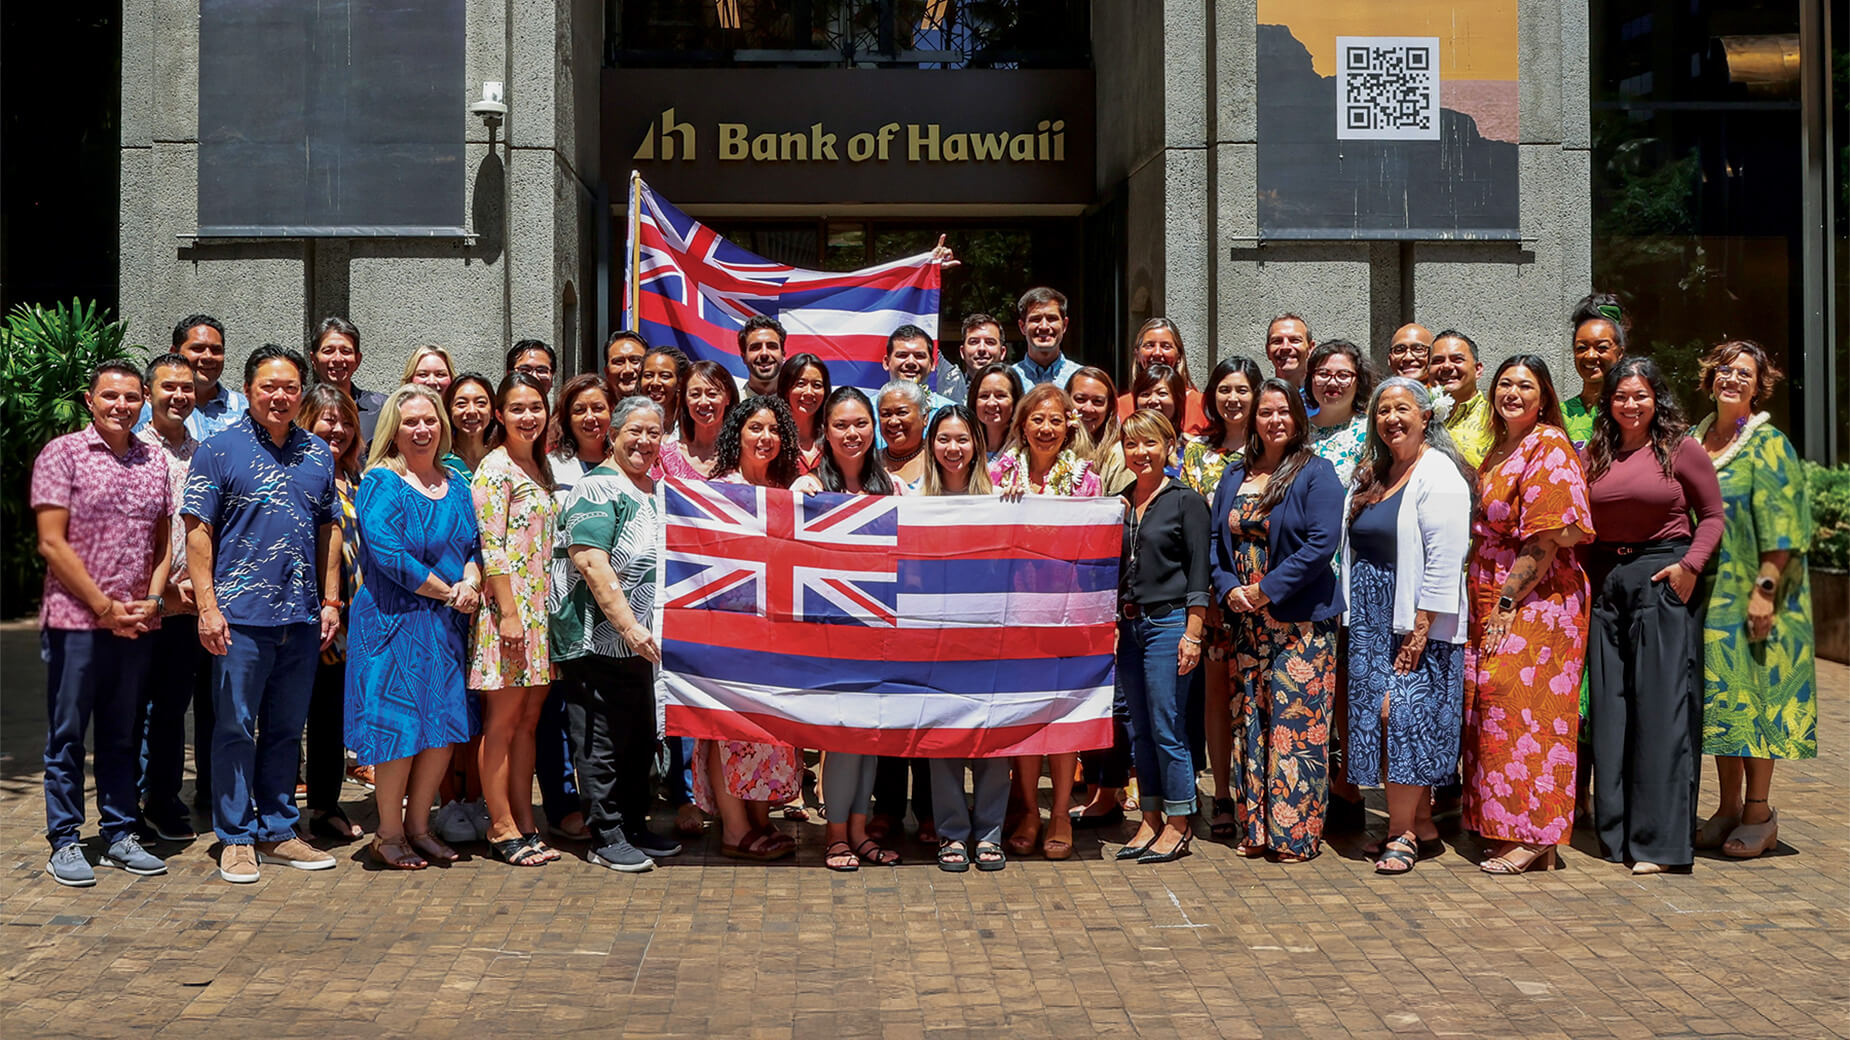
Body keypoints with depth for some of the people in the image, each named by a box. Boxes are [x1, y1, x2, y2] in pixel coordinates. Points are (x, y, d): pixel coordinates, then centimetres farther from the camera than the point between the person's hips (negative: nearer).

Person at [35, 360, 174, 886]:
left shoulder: (154, 462, 11)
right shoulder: (62, 454, -3)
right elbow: (52, 544, -8)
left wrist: (152, 600, -2)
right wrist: (105, 608, -10)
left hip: (136, 625, 4)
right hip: (75, 620, -4)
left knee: (121, 737, 12)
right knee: (67, 737, 4)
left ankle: (121, 836, 20)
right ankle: (64, 843, 12)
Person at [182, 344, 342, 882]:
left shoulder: (318, 453, 12)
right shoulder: (220, 448, -2)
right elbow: (198, 531, -5)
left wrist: (331, 601, 9)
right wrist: (207, 607, -12)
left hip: (301, 616, 5)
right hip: (240, 615, -4)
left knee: (286, 731, 12)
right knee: (235, 729, 2)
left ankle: (278, 832, 21)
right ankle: (237, 837, 11)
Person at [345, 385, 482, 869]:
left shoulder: (455, 484, 14)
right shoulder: (381, 483, -7)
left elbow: (473, 545, 14)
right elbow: (388, 555, -17)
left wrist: (471, 582, -8)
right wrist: (450, 591, -13)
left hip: (448, 624, 6)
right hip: (395, 622, -6)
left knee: (445, 724, 6)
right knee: (399, 725, -3)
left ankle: (417, 824, 20)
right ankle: (389, 834, 11)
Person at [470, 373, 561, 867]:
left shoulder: (541, 466, 16)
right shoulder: (494, 467, -9)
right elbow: (490, 545, -15)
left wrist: (540, 610, 15)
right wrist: (508, 612, -19)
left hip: (540, 607, 8)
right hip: (507, 605, -8)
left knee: (529, 718, 10)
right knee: (503, 720, -2)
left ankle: (525, 824, 16)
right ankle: (503, 828, 4)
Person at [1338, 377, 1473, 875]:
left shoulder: (1438, 474, -9)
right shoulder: (1372, 476, 16)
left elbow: (1445, 557, -16)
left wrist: (1420, 627, -19)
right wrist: (1356, 620, 11)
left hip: (1418, 621, -8)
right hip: (1371, 618, 8)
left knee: (1401, 715, -9)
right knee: (1376, 717, 5)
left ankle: (1402, 834, 0)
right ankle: (1421, 826, 15)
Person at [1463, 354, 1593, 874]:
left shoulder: (1549, 448, -9)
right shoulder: (1499, 450, 18)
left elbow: (1546, 537, -16)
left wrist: (1508, 602, -17)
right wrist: (1485, 604, 13)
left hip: (1536, 599, -8)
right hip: (1494, 600, 8)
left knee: (1517, 702, -11)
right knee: (1492, 702, 6)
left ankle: (1532, 836, -5)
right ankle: (1505, 829, 12)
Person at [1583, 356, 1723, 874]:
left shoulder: (1681, 450, -1)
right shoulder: (1595, 455, 11)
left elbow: (1712, 515, 1)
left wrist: (1690, 565, -11)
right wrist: (1584, 577, 5)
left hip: (1663, 582, -5)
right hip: (1604, 583, 5)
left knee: (1661, 706, -5)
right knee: (1609, 708, 6)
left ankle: (1660, 840, 0)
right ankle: (1616, 831, 15)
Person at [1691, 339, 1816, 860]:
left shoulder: (1767, 445, -7)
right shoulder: (1694, 441, 11)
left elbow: (1778, 527, -13)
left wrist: (1765, 588, -18)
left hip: (1750, 592, -6)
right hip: (1707, 590, 6)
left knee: (1750, 694, -3)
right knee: (1719, 696, 9)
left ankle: (1760, 812, 7)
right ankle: (1729, 807, 17)